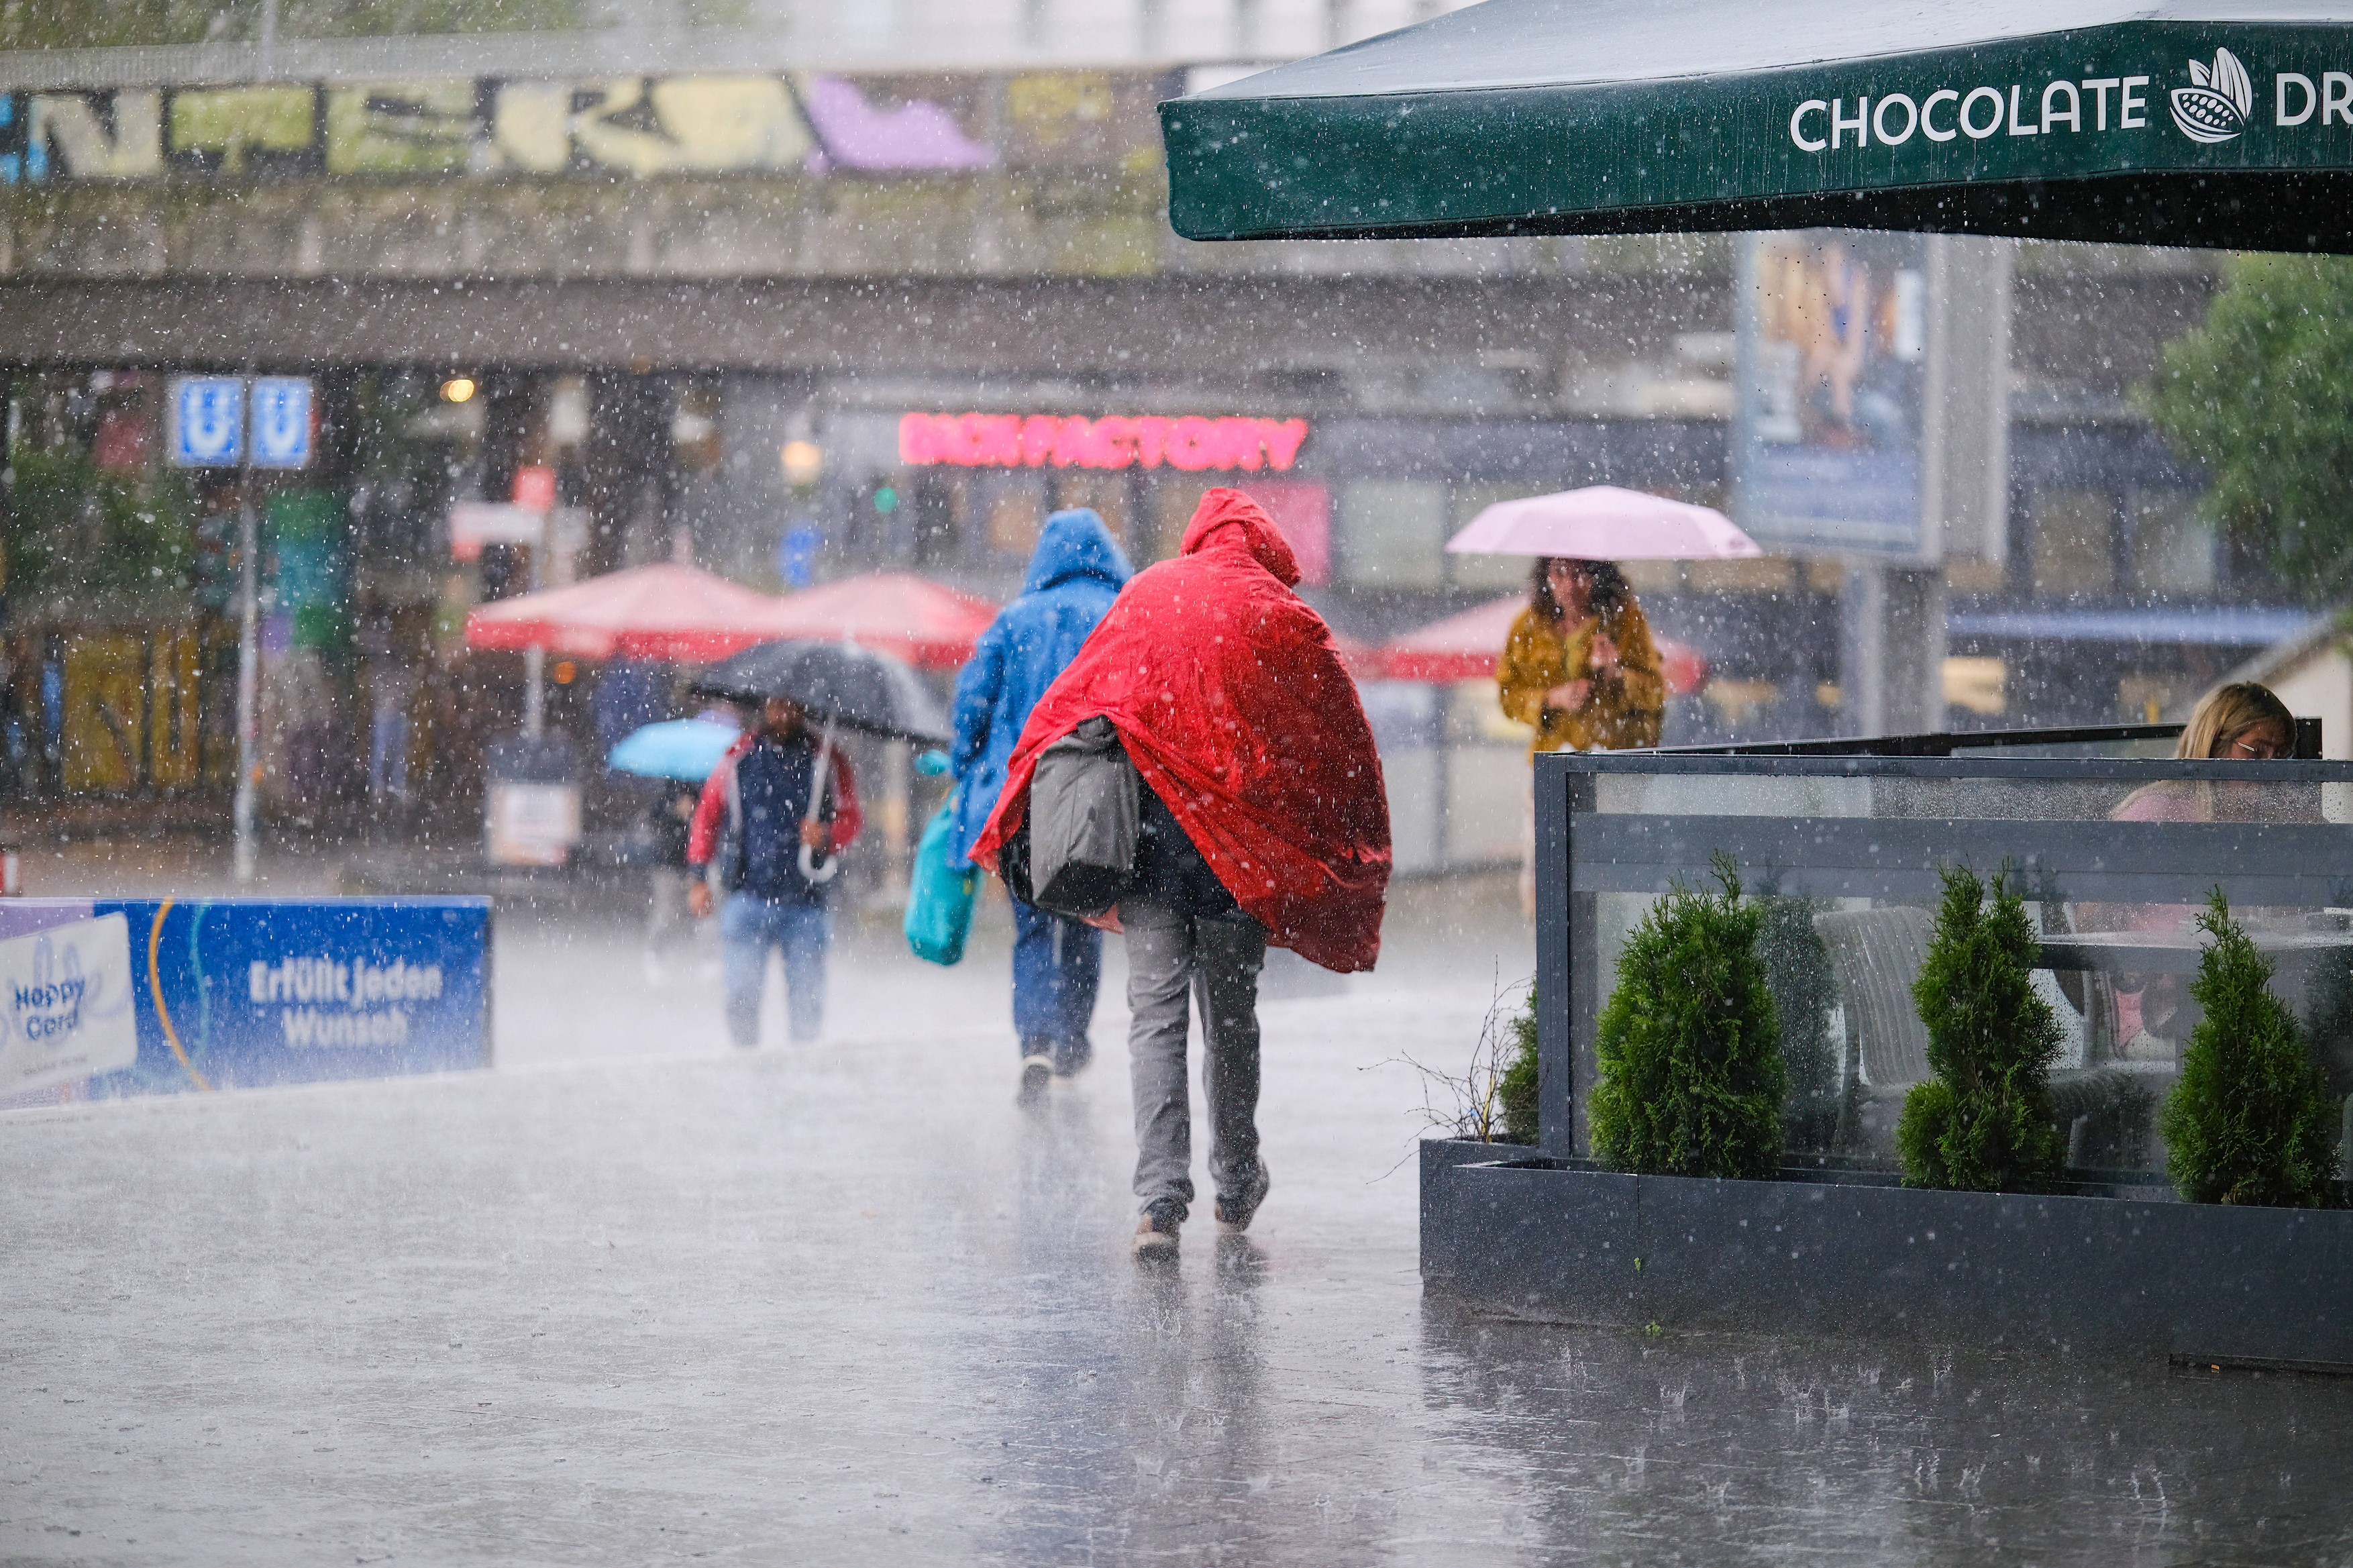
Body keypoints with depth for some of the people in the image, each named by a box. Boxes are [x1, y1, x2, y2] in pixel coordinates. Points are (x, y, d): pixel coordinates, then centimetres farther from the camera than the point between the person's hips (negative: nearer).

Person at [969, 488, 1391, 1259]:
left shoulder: (1146, 596, 7)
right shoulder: (1288, 622, 2)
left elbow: (1067, 704, 5)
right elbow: (1343, 749, 7)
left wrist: (1025, 814, 6)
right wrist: (1360, 856, 18)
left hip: (1152, 832, 0)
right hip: (1244, 845, 0)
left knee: (1156, 1017, -3)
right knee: (1232, 1017, 14)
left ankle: (1161, 1197, -16)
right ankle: (1237, 1187, 28)